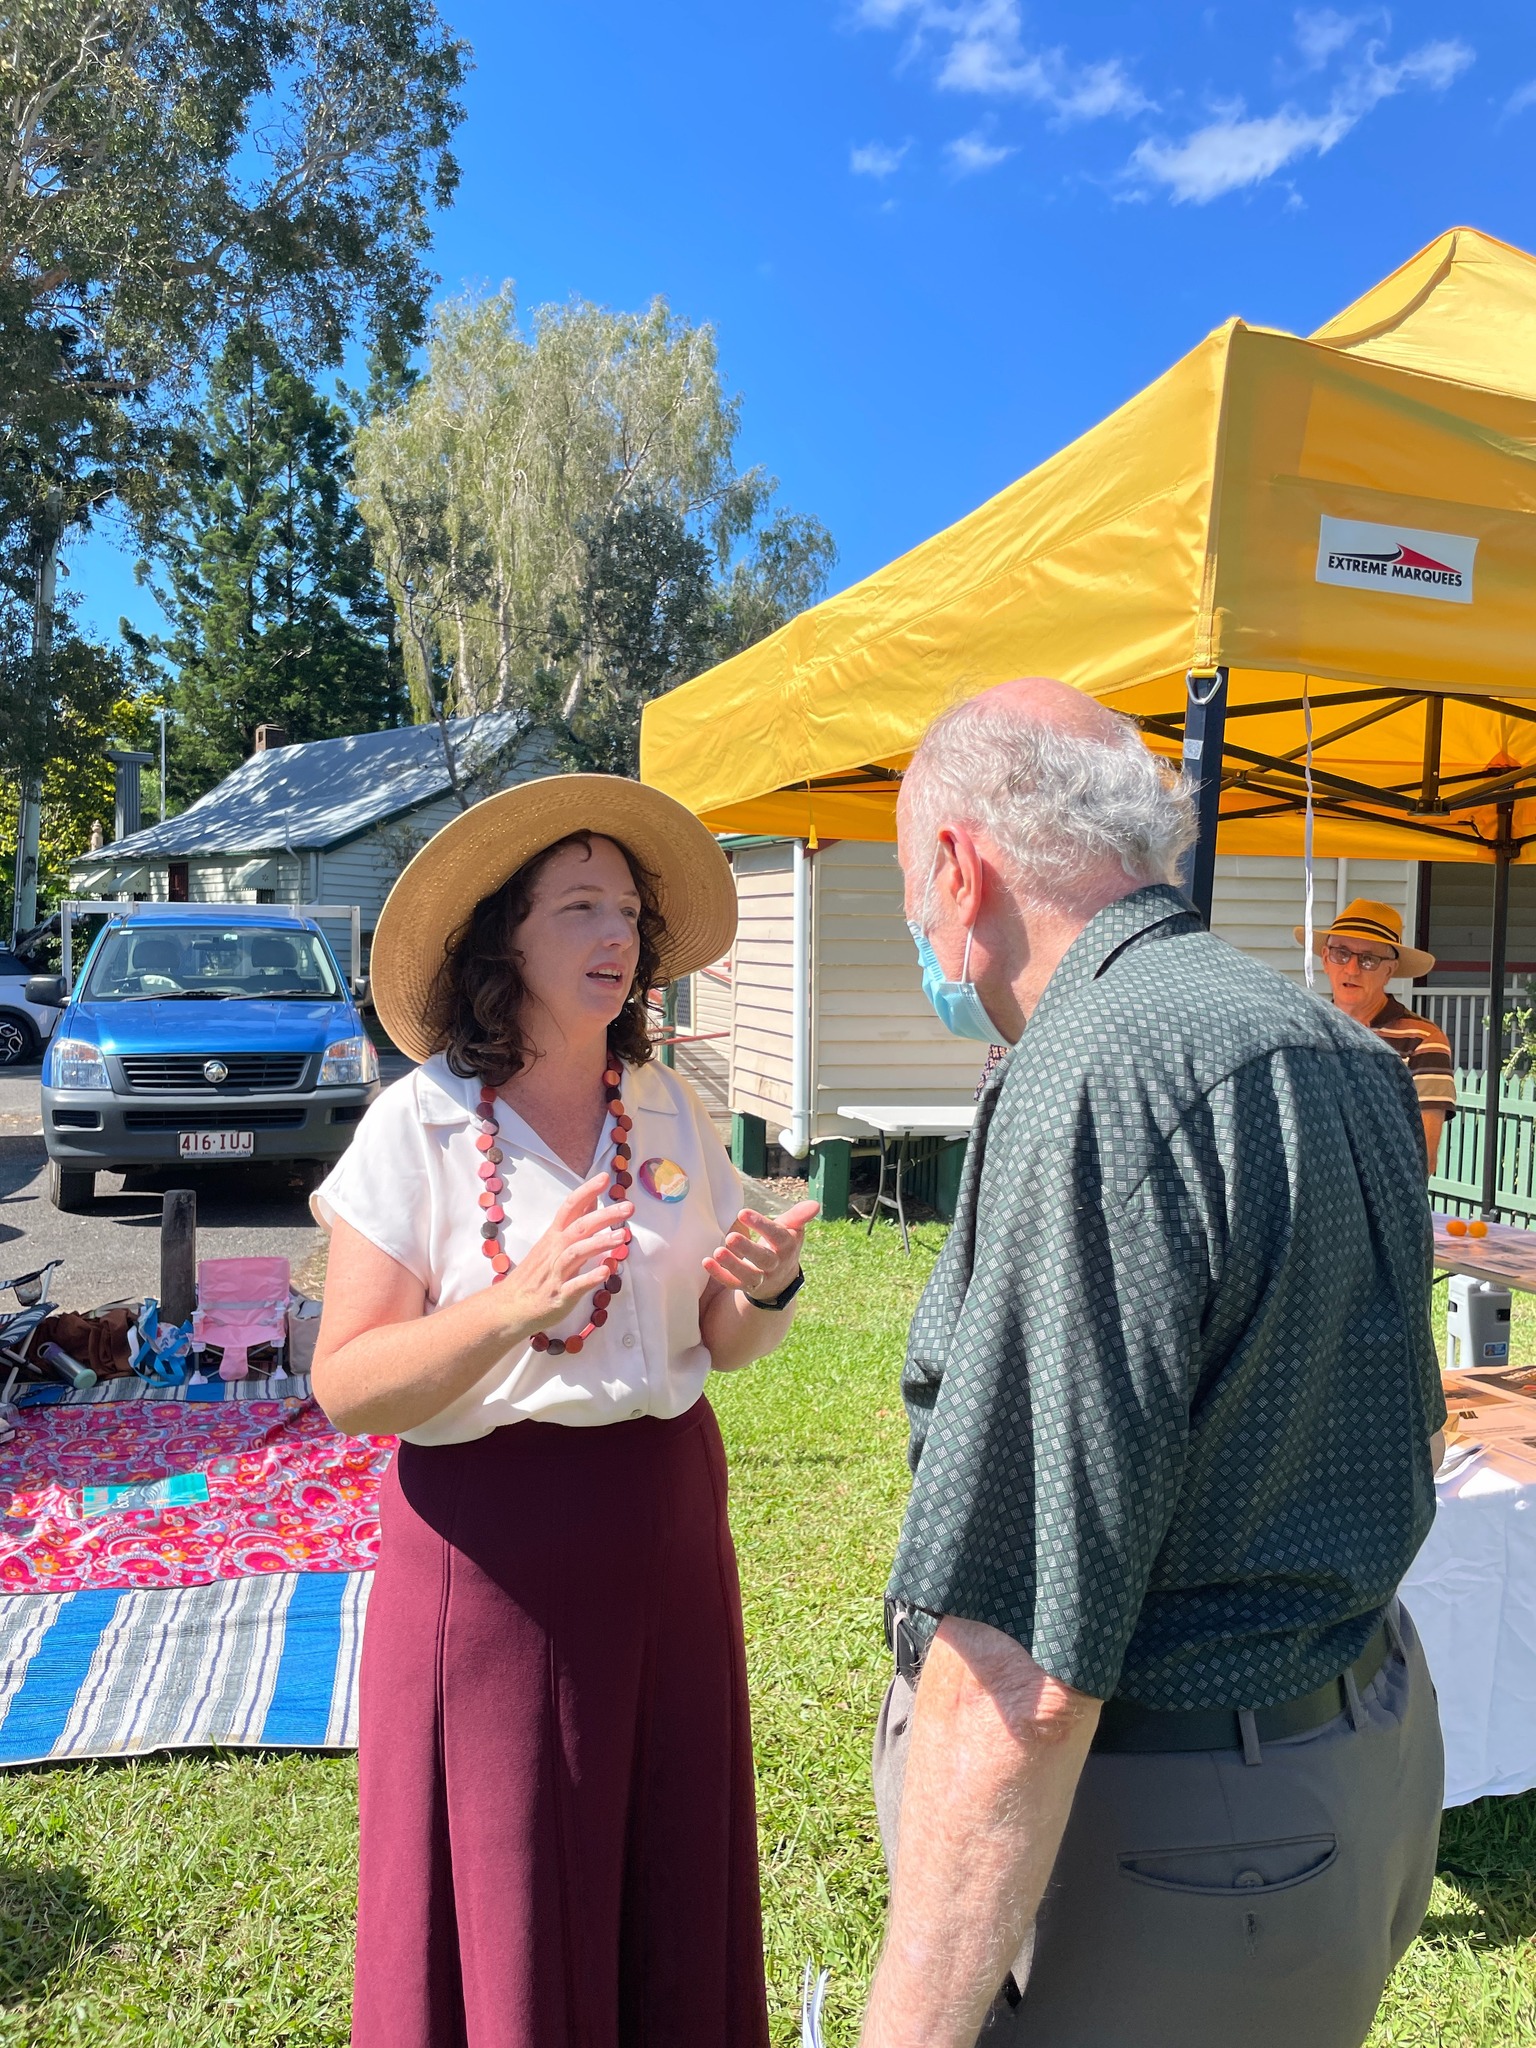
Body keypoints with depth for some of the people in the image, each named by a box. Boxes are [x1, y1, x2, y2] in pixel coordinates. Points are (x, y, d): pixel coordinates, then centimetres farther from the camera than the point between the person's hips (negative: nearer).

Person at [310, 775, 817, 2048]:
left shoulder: (668, 1112, 3)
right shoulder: (419, 1128, -10)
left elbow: (723, 1346, 9)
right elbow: (345, 1388, -12)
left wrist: (764, 1287, -13)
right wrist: (511, 1307, -28)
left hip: (669, 1535, 4)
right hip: (494, 1547, -4)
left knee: (675, 1892, 16)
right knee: (505, 1913, 8)